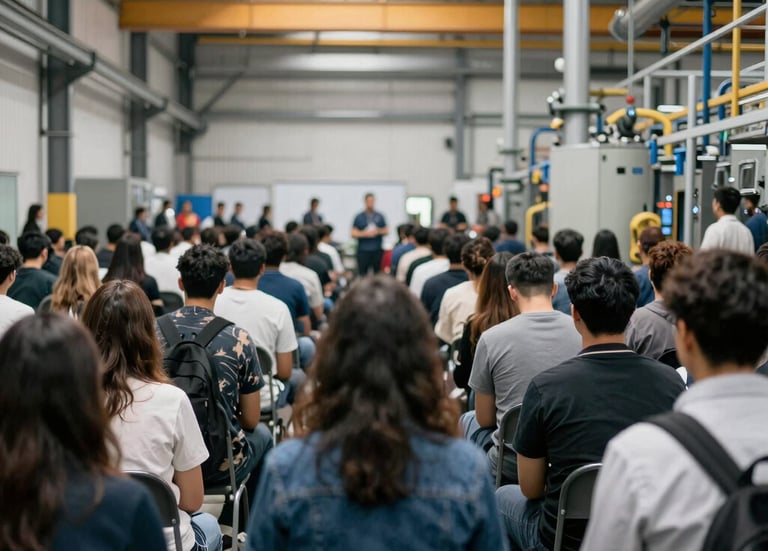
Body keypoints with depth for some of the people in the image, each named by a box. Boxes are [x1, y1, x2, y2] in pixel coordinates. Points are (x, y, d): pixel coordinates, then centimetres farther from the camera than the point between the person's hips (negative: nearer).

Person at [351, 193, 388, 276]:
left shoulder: (380, 216, 9)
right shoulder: (359, 217, 5)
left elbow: (386, 231, 11)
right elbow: (353, 234, 2)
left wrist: (378, 231, -9)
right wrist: (364, 233, -14)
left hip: (377, 250, 1)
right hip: (363, 250, -1)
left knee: (378, 273, -1)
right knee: (362, 273, -4)